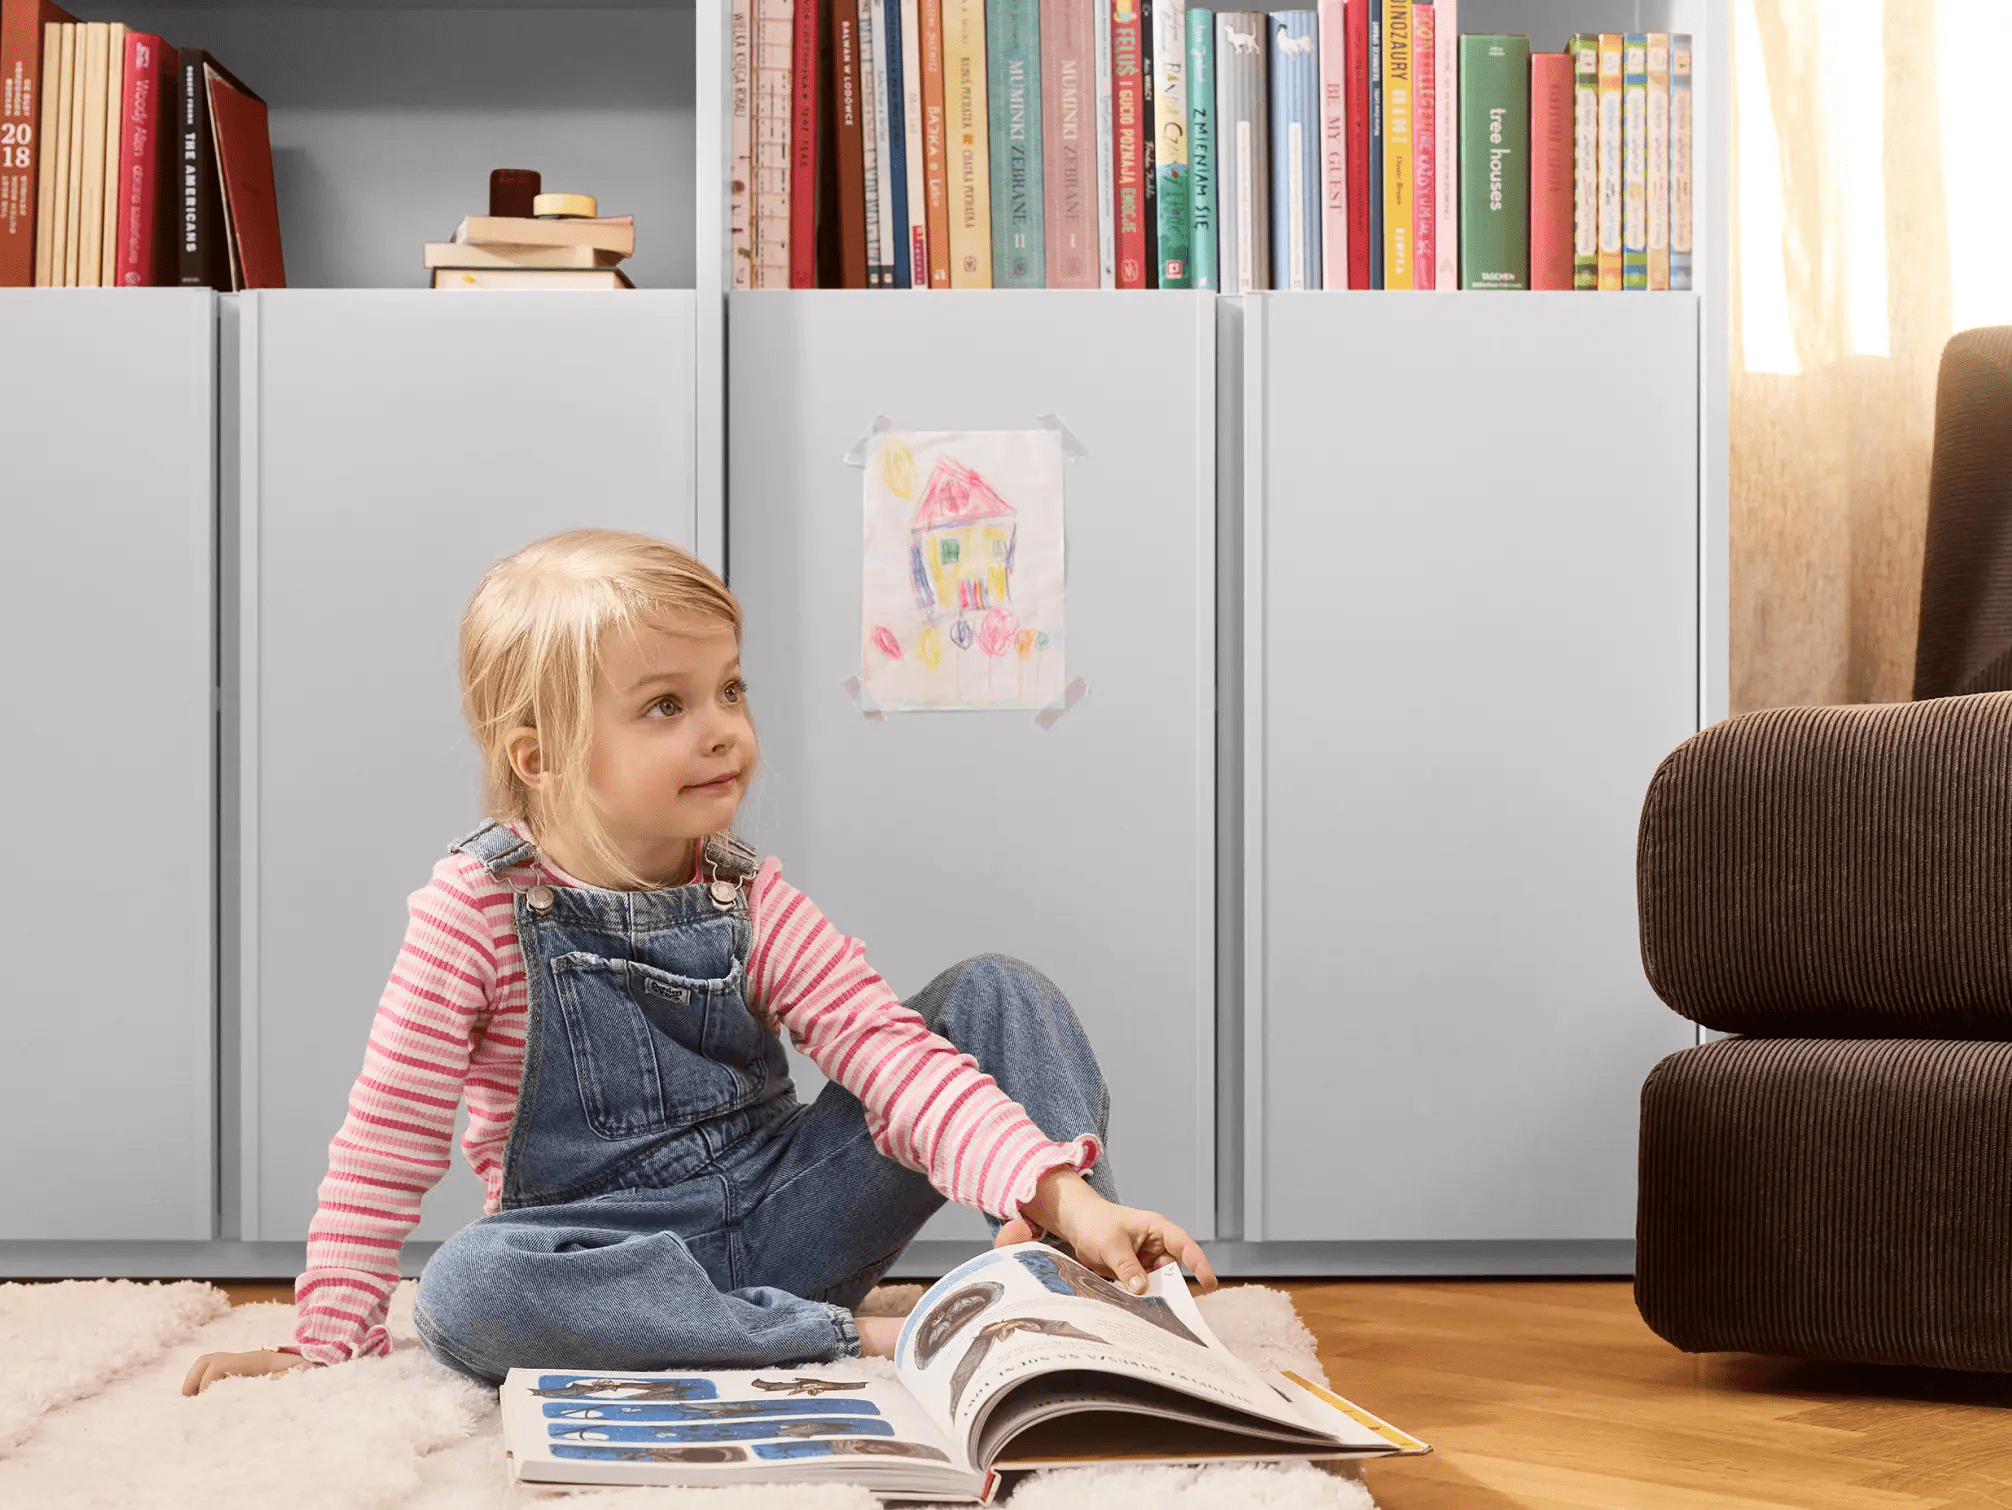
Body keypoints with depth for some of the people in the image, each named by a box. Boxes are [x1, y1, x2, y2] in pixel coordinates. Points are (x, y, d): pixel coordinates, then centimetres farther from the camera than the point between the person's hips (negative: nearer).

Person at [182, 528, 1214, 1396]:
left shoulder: (747, 901, -2)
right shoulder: (478, 908, -10)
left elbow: (891, 1052, -12)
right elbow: (389, 1139, -6)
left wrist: (1062, 1197, -26)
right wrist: (333, 1336, -11)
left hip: (783, 1224, 3)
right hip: (606, 1254, -3)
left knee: (994, 993, -6)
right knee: (464, 1291, -39)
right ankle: (852, 1343, -31)